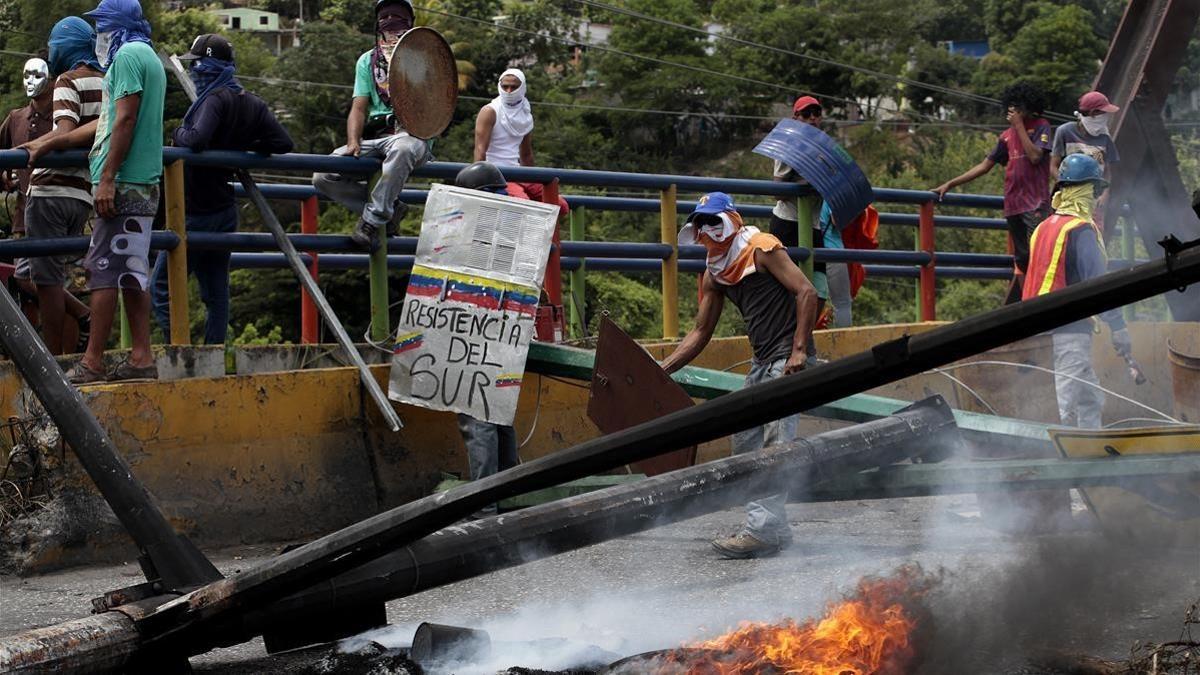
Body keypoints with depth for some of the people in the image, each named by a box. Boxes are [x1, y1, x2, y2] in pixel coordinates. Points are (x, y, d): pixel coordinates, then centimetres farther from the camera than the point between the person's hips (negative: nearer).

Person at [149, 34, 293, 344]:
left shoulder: (216, 98, -18)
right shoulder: (252, 103, 7)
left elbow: (198, 139, -32)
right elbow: (283, 143, 7)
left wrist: (179, 133, -12)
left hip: (196, 211, -8)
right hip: (226, 210, 8)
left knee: (162, 284, -1)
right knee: (216, 291, 13)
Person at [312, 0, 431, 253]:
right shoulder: (368, 61, 20)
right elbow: (359, 107, 10)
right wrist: (353, 142, -9)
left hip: (411, 132, -4)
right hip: (374, 137, 5)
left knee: (401, 149, -43)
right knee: (323, 178, -16)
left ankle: (372, 221, -33)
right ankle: (390, 208, -4)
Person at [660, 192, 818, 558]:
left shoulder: (762, 248, -10)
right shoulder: (714, 274, 14)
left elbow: (806, 293, -15)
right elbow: (700, 332, 18)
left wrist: (798, 350, -21)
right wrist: (660, 370, 10)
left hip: (786, 357, -10)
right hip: (762, 362, 10)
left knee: (775, 444, -14)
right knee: (745, 441, 8)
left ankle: (764, 530, -18)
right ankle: (772, 528, 12)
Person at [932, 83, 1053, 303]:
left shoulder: (1041, 127, 0)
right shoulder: (1008, 135, 16)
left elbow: (1035, 157, -16)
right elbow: (985, 165, 17)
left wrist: (1019, 126, -10)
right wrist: (950, 184, 13)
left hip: (1035, 204, -6)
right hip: (1013, 205, 6)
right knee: (1022, 260, 8)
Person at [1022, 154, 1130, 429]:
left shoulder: (1044, 227, 13)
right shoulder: (1082, 230, -13)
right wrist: (1118, 326, -15)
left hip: (1041, 322, 9)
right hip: (1070, 329, -9)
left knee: (1091, 397, 16)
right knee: (1066, 402, -9)